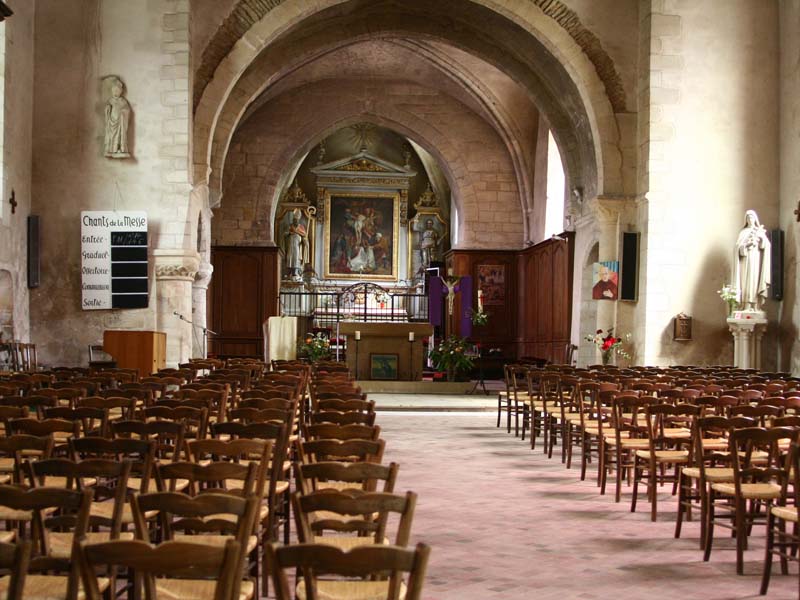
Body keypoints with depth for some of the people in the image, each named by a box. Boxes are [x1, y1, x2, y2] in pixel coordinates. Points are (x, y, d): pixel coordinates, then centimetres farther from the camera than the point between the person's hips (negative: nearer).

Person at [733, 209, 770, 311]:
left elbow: (766, 246, 1)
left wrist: (761, 238, -17)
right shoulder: (743, 233, 13)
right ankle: (746, 307, -14)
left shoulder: (760, 231, 15)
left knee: (756, 282, -8)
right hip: (746, 261, -1)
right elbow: (739, 247, 0)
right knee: (747, 282, -10)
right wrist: (748, 244, -16)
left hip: (757, 261, 1)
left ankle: (756, 307, -10)